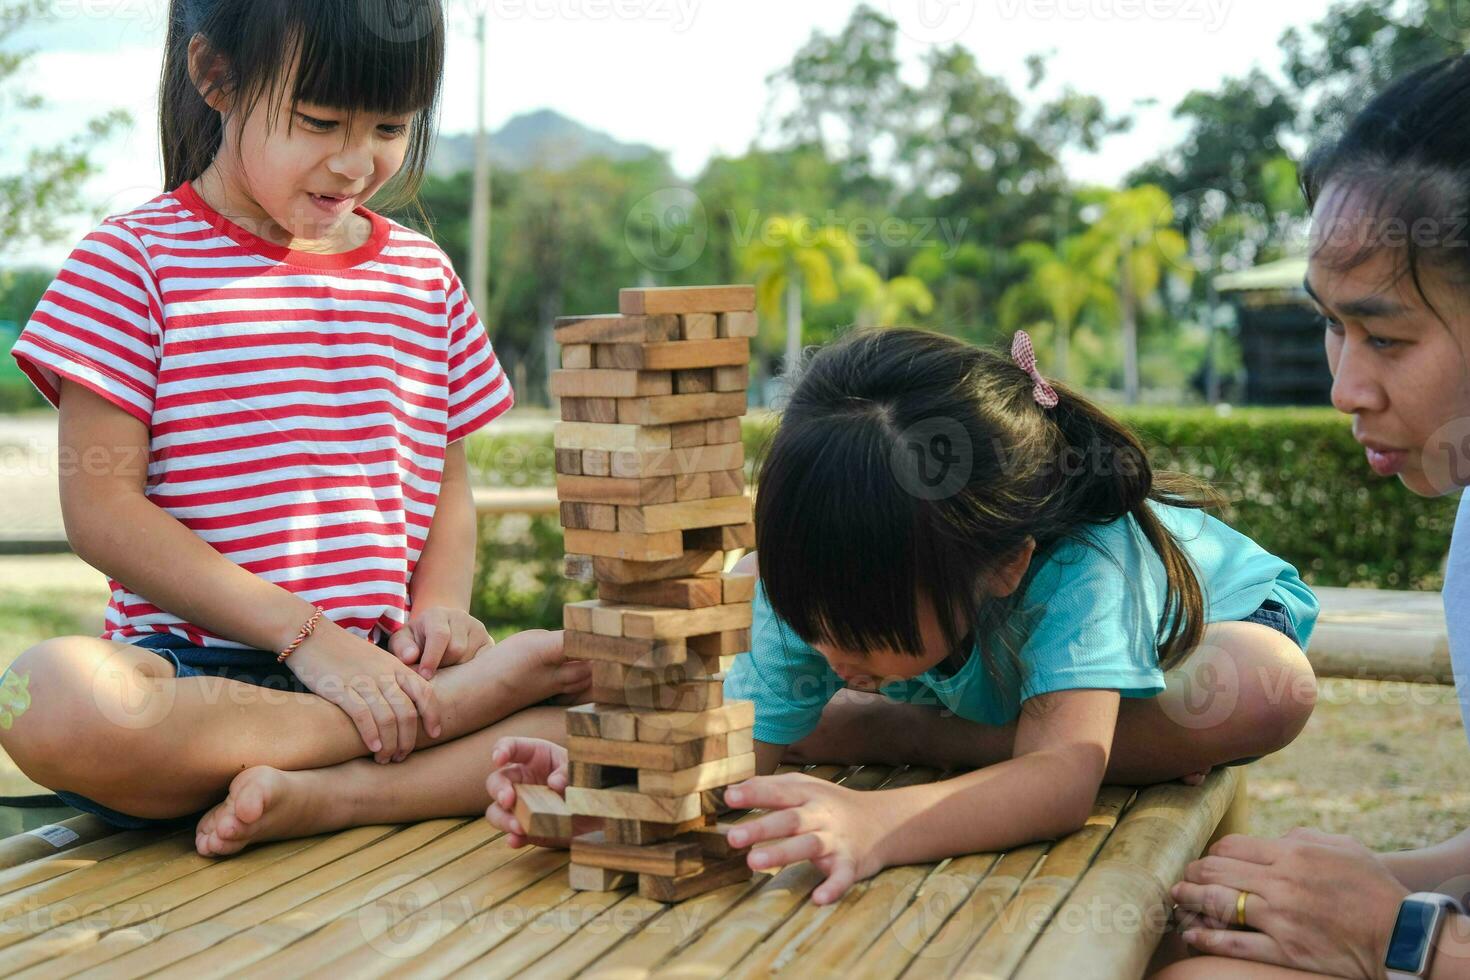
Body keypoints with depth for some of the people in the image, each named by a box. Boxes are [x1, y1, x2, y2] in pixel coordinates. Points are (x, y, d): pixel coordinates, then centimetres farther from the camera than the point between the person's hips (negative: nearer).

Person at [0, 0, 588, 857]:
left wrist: (440, 605, -4)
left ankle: (328, 798, -24)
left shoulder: (424, 277, 15)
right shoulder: (134, 261, 0)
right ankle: (449, 712, -24)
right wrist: (301, 634, -15)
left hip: (385, 663, 4)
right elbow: (102, 507, -8)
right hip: (197, 668, -3)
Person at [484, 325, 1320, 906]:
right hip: (989, 679, 3)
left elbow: (1064, 775, -59)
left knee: (1273, 690, -42)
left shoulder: (1082, 565, -48)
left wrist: (875, 826, -76)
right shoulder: (834, 584, -33)